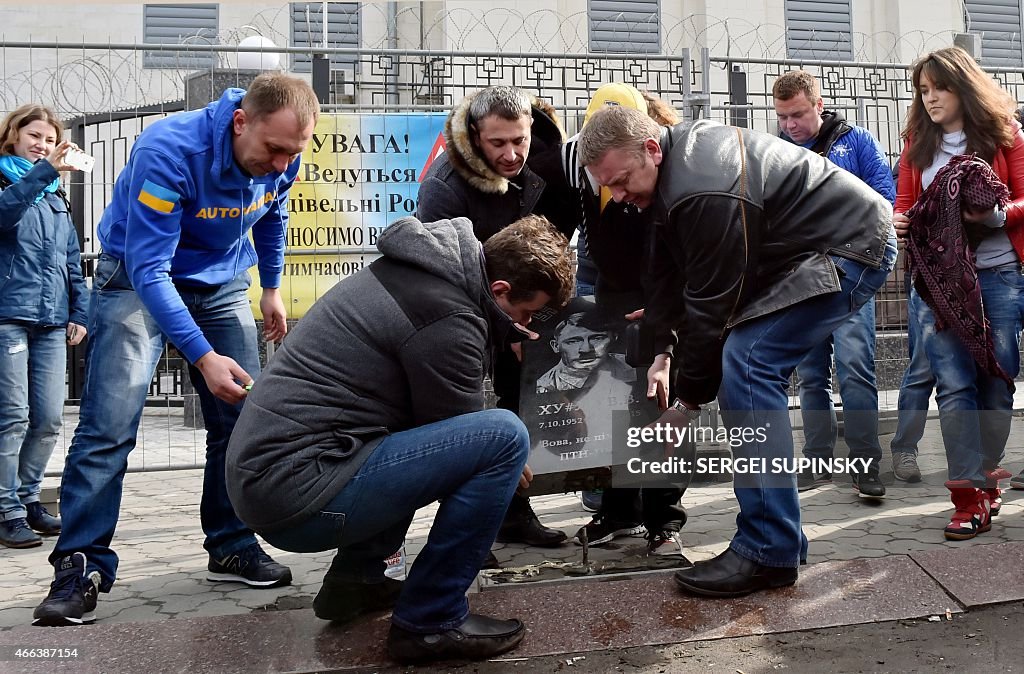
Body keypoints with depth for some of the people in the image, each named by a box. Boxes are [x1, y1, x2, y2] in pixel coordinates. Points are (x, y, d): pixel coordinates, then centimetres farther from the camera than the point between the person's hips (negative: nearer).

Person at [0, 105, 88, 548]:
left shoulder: (56, 197, 22)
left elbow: (72, 260, 20)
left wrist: (79, 312, 11)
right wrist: (43, 171, -27)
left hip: (52, 321, 5)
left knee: (49, 418, 4)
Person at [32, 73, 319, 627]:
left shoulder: (280, 157, -13)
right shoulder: (168, 151, -32)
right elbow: (149, 268, -34)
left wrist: (271, 287, 17)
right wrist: (203, 356, -40)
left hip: (221, 283, 5)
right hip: (137, 277, -5)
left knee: (241, 419, -1)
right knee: (109, 425, -14)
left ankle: (233, 546, 12)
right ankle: (81, 564, -5)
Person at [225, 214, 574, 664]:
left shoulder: (426, 268, 13)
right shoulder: (449, 318, -17)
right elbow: (463, 432, -4)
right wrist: (506, 466, 14)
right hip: (296, 494, -10)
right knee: (502, 437, -15)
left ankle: (356, 579, 24)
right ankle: (429, 621, -4)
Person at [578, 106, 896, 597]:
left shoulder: (705, 192, -30)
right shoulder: (677, 158, 2)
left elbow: (712, 302, -25)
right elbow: (669, 273, 7)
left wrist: (687, 399, -15)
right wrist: (664, 352, 0)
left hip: (851, 249, -10)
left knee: (747, 365, -20)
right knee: (751, 372, 6)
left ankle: (769, 551, -16)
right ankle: (780, 537, 13)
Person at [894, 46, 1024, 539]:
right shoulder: (918, 141, 12)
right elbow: (905, 200, 16)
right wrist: (899, 220, -6)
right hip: (936, 277, 1)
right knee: (954, 384, -6)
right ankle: (969, 499, -5)